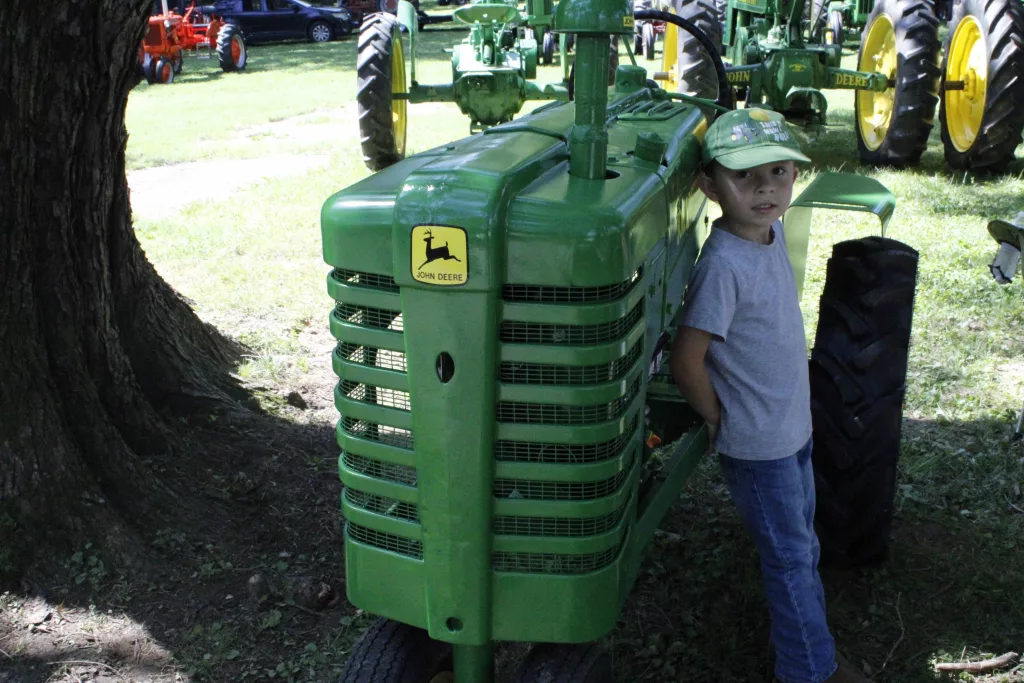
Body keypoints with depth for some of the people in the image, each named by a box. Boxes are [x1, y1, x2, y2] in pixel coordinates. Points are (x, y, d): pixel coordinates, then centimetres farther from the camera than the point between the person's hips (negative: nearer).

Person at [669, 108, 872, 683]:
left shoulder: (773, 232, -1)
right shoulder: (723, 265, -27)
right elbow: (686, 361, -25)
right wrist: (721, 421, -11)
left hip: (794, 426, 8)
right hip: (757, 444, -8)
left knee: (802, 545, 22)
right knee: (790, 558, 6)